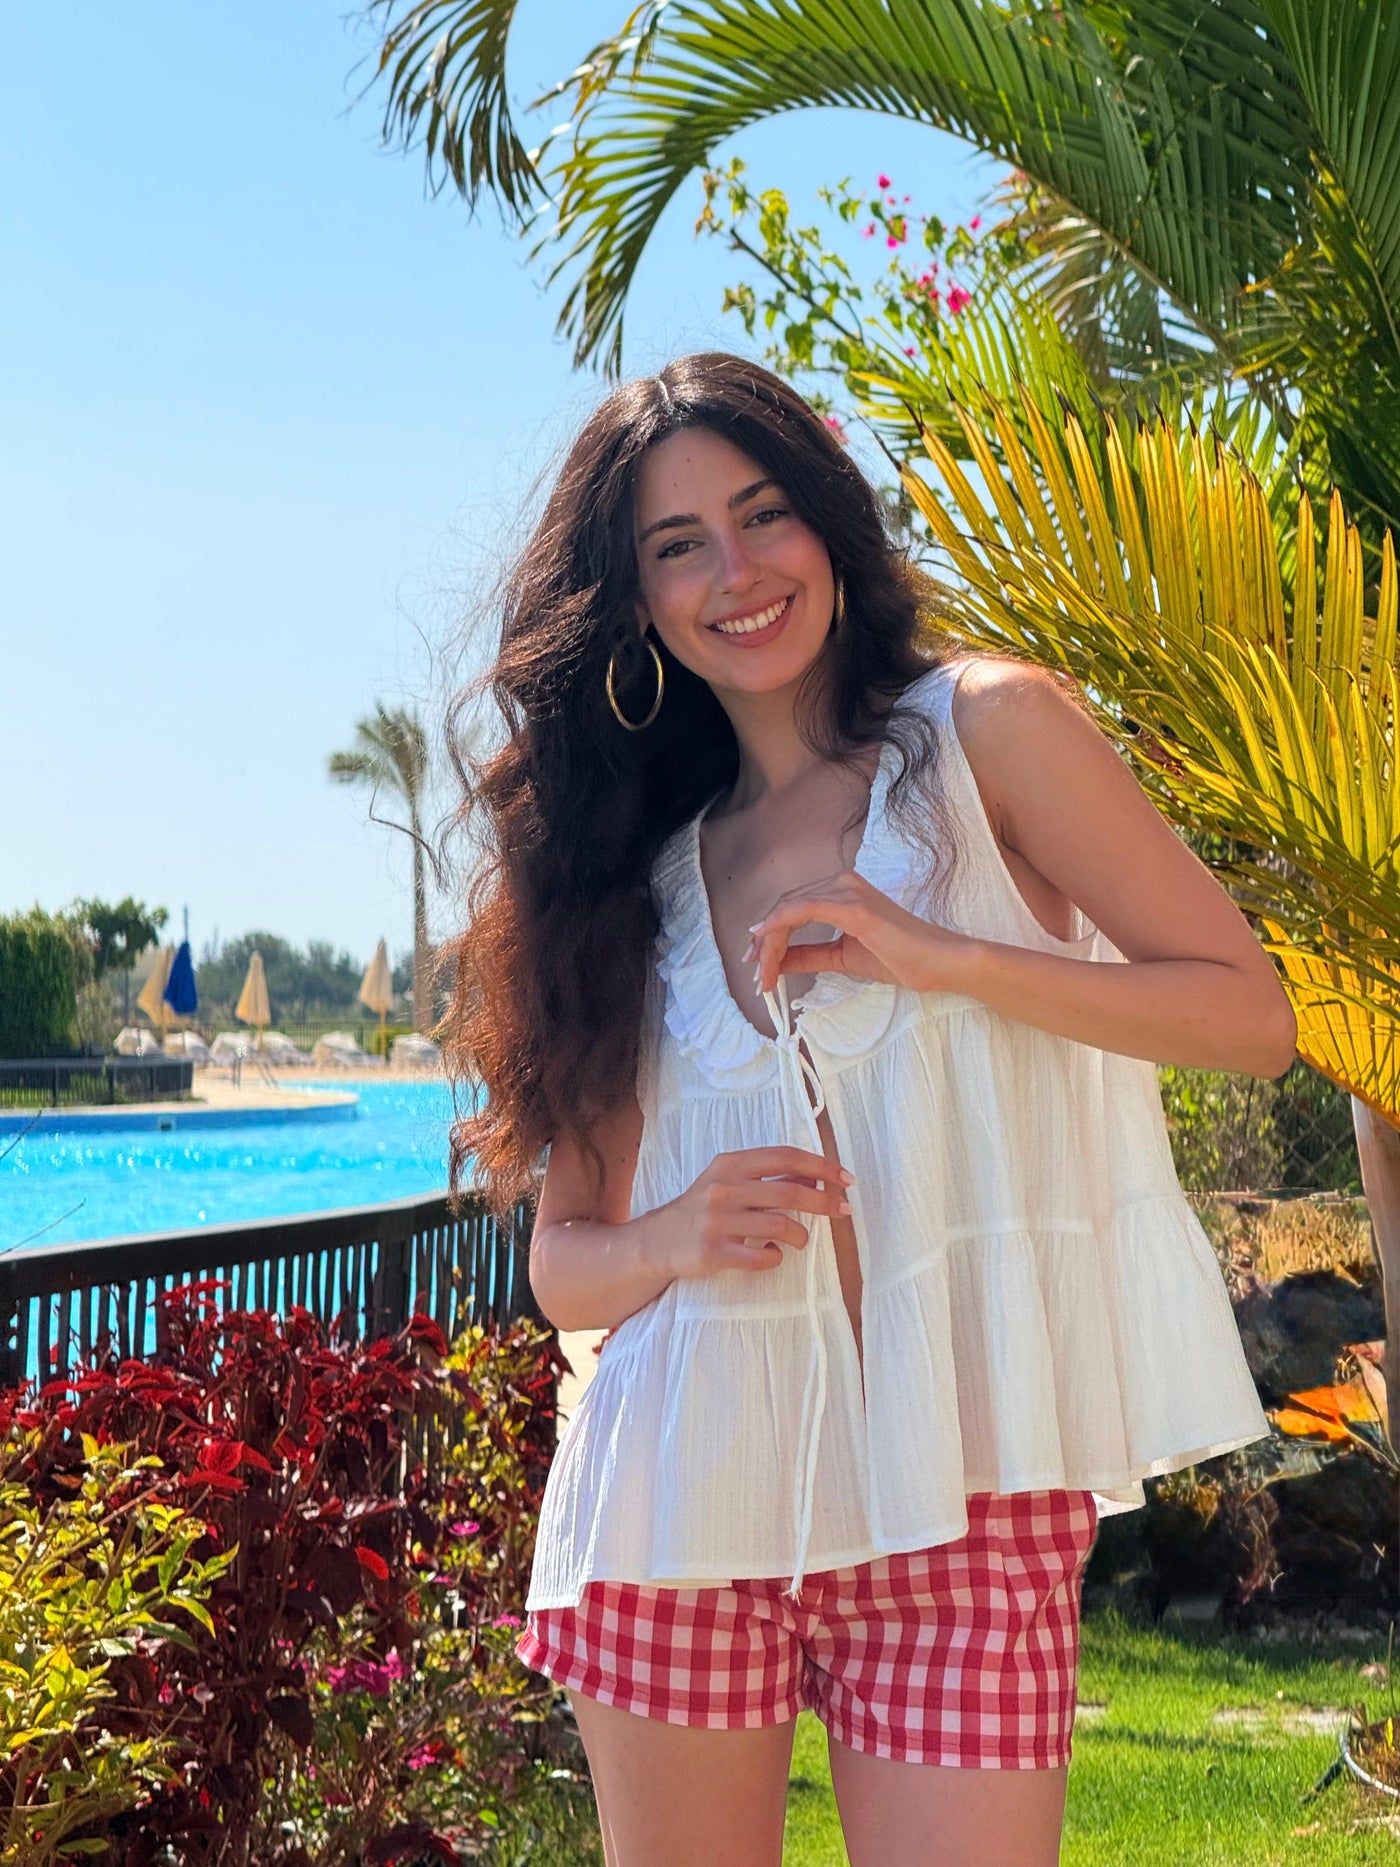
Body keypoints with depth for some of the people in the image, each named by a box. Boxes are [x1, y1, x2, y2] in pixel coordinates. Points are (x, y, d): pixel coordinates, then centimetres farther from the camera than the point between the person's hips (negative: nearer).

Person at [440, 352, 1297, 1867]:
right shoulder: (640, 866, 11)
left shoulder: (982, 729, 3)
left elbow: (1253, 1015, -3)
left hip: (960, 1499, -3)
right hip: (689, 1495, 3)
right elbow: (563, 1262, 11)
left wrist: (942, 957, -14)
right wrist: (677, 1238, -12)